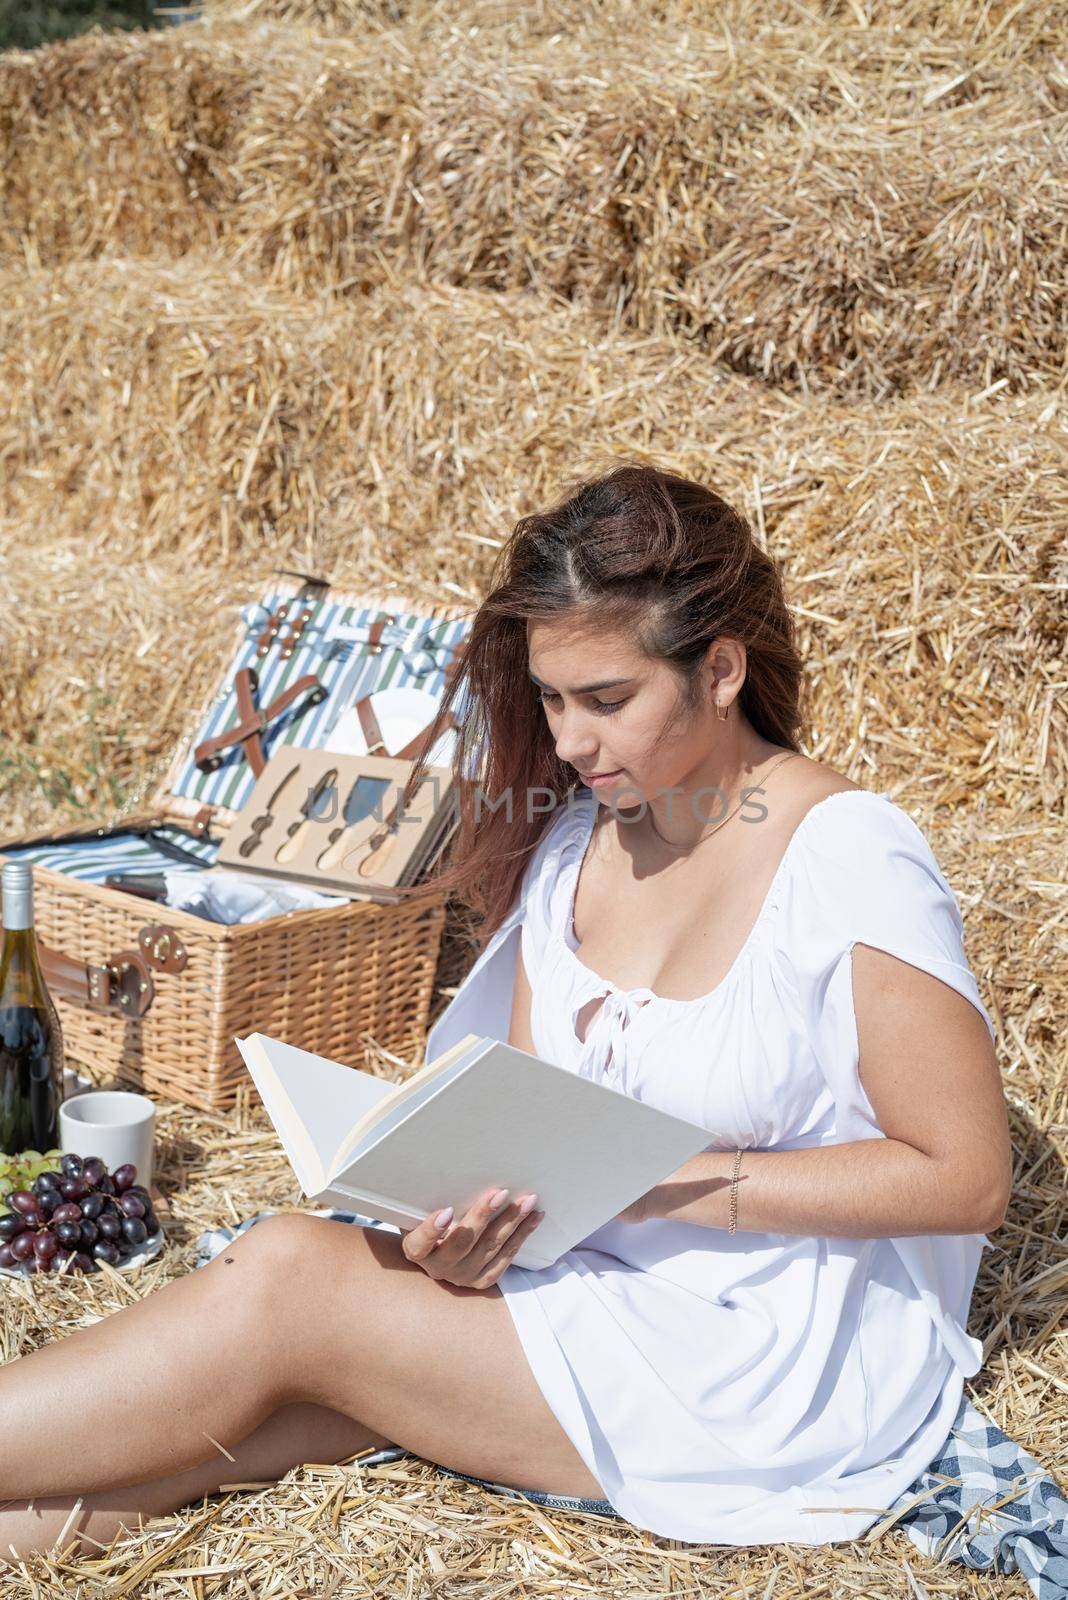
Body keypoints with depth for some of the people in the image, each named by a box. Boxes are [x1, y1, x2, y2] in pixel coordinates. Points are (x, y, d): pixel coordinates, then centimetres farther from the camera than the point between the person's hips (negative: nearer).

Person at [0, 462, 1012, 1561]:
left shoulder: (853, 864, -17)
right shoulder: (574, 838, 4)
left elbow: (968, 1176, -15)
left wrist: (672, 1180, -20)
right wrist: (470, 1217, -17)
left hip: (780, 1359, -6)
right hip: (588, 1279, 6)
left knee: (288, 1287, -19)